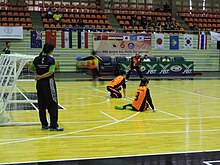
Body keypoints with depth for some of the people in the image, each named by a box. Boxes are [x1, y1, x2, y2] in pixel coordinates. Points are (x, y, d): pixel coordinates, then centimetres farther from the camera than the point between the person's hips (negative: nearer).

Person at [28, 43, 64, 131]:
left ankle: (44, 125, 16)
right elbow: (50, 72, -20)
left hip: (39, 83, 6)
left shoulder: (37, 59, 3)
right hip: (48, 83, -6)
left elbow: (31, 68, 10)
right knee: (52, 104, 0)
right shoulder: (51, 59, -10)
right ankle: (53, 125, -1)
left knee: (41, 104, 11)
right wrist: (41, 76, -16)